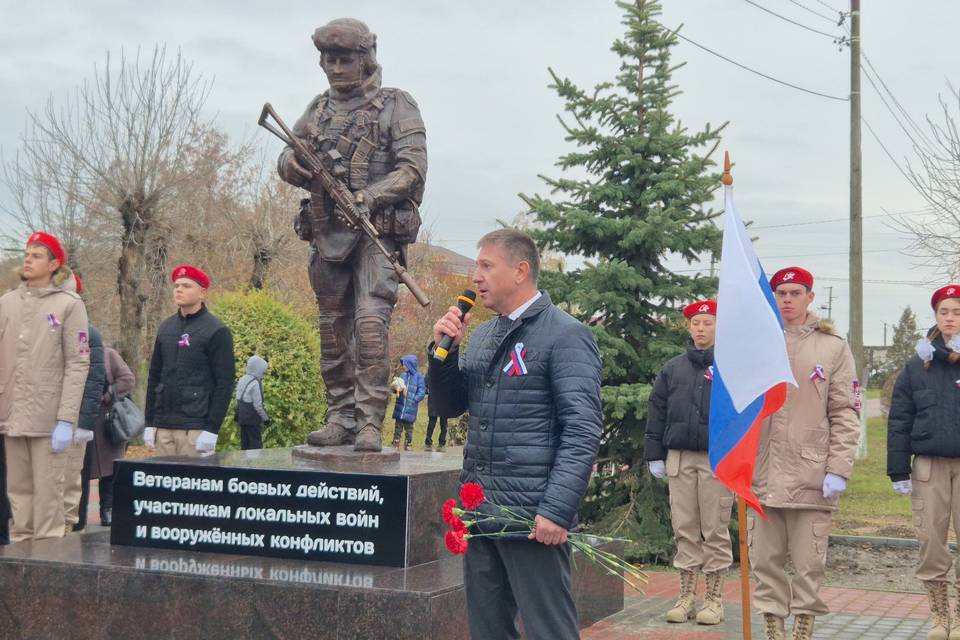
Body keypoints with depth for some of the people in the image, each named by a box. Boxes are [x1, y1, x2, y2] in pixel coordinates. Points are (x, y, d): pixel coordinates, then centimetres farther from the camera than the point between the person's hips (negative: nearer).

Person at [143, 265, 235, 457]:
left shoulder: (216, 331, -3)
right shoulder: (165, 328, 14)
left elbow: (224, 383, -7)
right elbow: (154, 377, 18)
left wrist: (212, 429, -13)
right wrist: (149, 423, 12)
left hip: (196, 428, -5)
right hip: (162, 427, 5)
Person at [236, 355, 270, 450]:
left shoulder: (242, 380, 8)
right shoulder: (255, 384, -18)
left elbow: (239, 399, 13)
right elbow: (258, 405, -17)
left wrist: (237, 415, 20)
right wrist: (266, 418, -6)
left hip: (242, 416, 8)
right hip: (252, 418, -8)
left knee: (245, 441, 12)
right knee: (256, 442, -4)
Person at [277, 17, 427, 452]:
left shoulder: (396, 106, 2)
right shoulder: (319, 109, 18)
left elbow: (412, 168, -7)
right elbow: (286, 159, 19)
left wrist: (368, 197, -20)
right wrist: (293, 165, -7)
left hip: (377, 232, -5)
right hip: (327, 234, 6)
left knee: (371, 323, -18)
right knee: (333, 330, 7)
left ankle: (370, 423, -16)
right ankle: (341, 418, 16)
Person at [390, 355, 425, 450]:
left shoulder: (418, 376, -6)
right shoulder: (402, 375, 6)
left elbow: (421, 392, -8)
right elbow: (396, 388, 14)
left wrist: (413, 400, -17)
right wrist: (396, 388, -9)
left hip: (411, 409, -3)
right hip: (400, 407, 3)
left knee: (409, 428, 7)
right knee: (398, 427, 5)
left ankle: (407, 446, 18)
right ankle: (395, 445, 9)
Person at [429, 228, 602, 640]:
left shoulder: (565, 335, -8)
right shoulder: (483, 335, 15)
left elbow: (582, 431, -15)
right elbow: (450, 406, 18)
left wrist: (556, 510, -22)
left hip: (532, 517, -8)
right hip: (479, 512, 8)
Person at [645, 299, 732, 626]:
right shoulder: (672, 368, 11)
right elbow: (657, 413, 12)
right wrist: (654, 455, 7)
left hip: (718, 459, -3)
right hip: (679, 458, 3)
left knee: (715, 530, 2)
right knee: (684, 529, 7)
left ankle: (714, 599, 11)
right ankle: (687, 596, 15)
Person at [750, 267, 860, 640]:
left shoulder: (833, 347, 3)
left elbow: (846, 413, 0)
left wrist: (838, 470, -7)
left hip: (812, 476, -2)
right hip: (763, 473, 2)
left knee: (809, 563, 3)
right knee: (765, 560, 7)